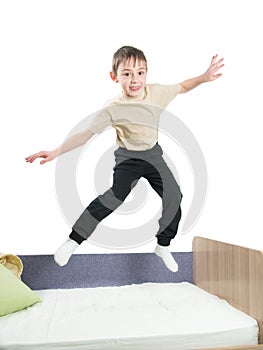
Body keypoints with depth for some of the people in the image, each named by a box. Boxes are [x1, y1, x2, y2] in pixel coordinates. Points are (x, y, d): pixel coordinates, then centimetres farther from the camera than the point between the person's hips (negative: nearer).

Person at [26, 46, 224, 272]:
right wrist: (56, 152, -23)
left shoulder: (157, 92, -7)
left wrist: (204, 77, -4)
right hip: (128, 158, -4)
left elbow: (182, 87, 10)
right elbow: (86, 134, -16)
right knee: (118, 193, -26)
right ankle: (73, 240, -14)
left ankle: (163, 246, 16)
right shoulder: (113, 109, -17)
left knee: (174, 196, -6)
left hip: (153, 155, 4)